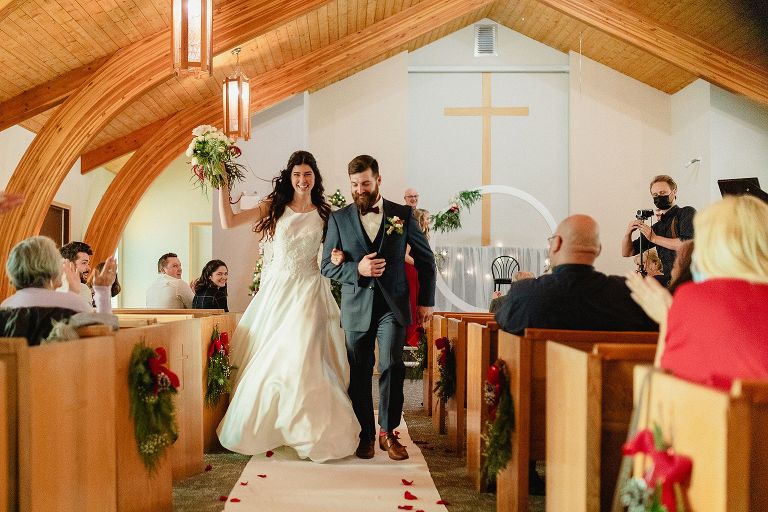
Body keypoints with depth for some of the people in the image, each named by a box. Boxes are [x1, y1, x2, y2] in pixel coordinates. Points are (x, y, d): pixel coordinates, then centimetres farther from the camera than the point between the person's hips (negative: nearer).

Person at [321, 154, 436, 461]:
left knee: (392, 366, -9)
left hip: (393, 306, -1)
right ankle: (366, 435, 21)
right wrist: (357, 269, -15)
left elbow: (425, 259, 11)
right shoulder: (338, 218, 4)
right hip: (356, 307, 1)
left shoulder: (403, 214, 4)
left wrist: (426, 301, 7)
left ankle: (388, 432, 9)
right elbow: (327, 266, 3)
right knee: (359, 373, 6)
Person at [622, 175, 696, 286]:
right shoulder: (657, 227, 18)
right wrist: (628, 233, -3)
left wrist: (654, 238, -11)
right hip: (668, 279, 6)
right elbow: (627, 253, 17)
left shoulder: (687, 213, 3)